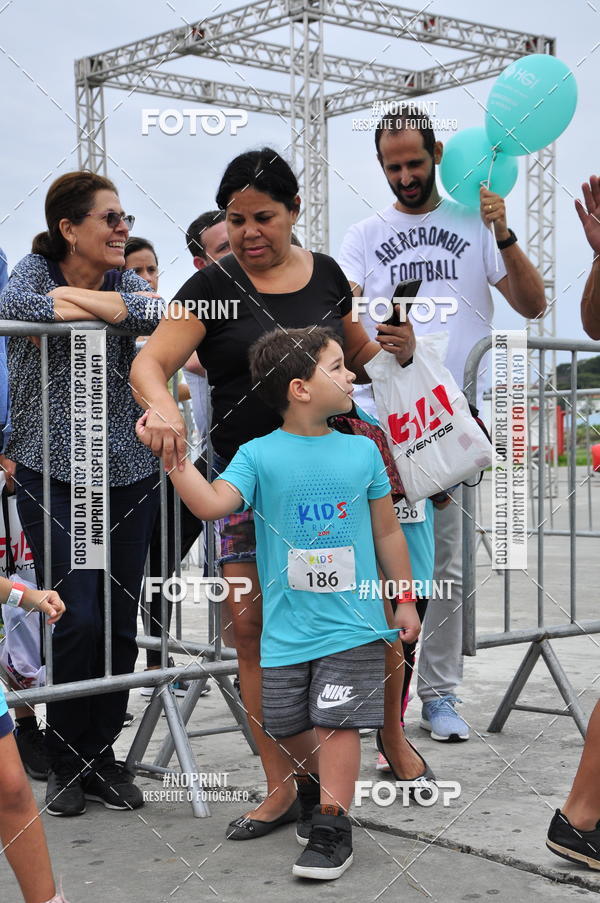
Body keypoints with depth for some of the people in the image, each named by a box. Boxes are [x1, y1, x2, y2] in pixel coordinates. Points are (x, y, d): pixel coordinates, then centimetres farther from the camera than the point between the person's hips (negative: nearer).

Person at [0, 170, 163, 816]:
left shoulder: (127, 282, 7)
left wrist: (84, 298, -17)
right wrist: (117, 308, -16)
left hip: (129, 472, 3)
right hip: (53, 474, -3)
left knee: (120, 619, 4)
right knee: (78, 618, -9)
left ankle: (102, 755, 21)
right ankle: (66, 763, 10)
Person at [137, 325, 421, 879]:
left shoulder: (362, 451, 3)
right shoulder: (259, 455, -4)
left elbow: (388, 531, 11)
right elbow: (213, 504, -20)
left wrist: (405, 601, 12)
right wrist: (172, 454, -29)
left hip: (354, 622, 0)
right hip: (287, 625, 0)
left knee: (338, 721, -4)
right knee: (287, 727, 11)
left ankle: (332, 827, 6)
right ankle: (321, 786, 38)